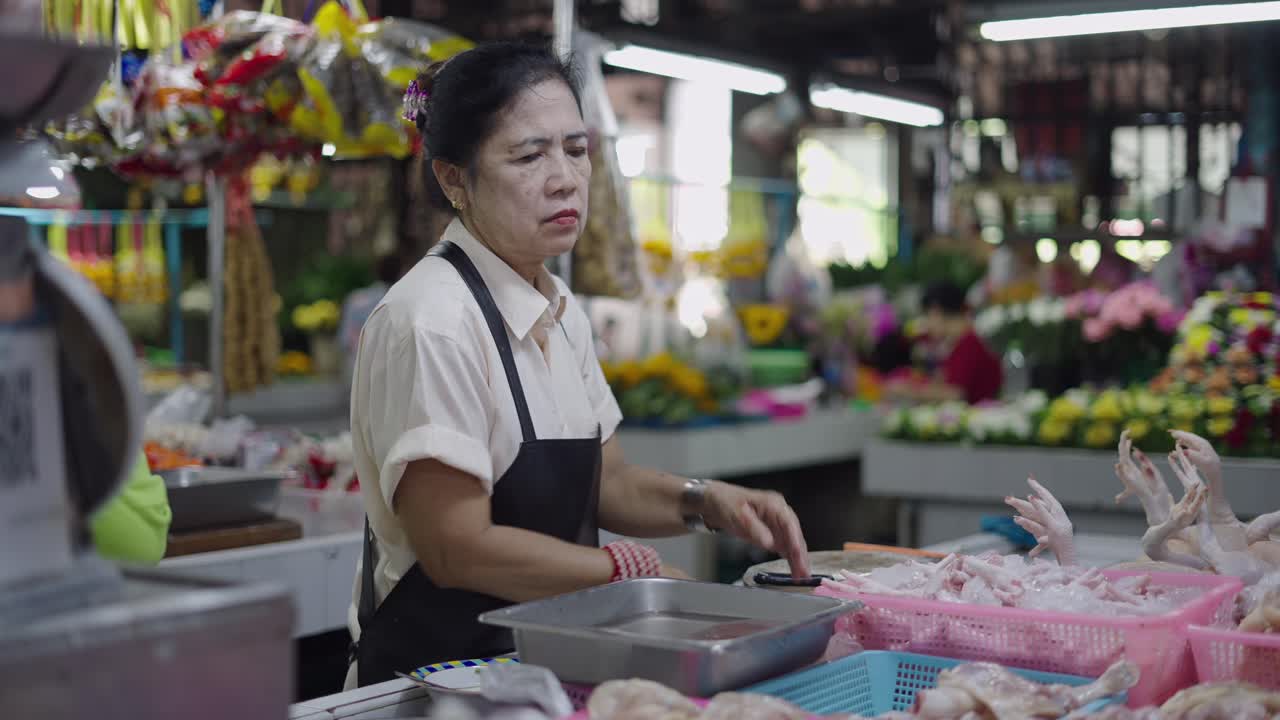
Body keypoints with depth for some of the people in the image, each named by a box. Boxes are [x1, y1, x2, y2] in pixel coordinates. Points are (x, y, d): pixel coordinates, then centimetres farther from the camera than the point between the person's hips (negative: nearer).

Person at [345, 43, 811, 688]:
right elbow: (458, 551, -19)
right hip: (435, 666, -7)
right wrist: (637, 571, -14)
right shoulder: (430, 322, -17)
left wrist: (709, 504, -3)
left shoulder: (560, 311, 9)